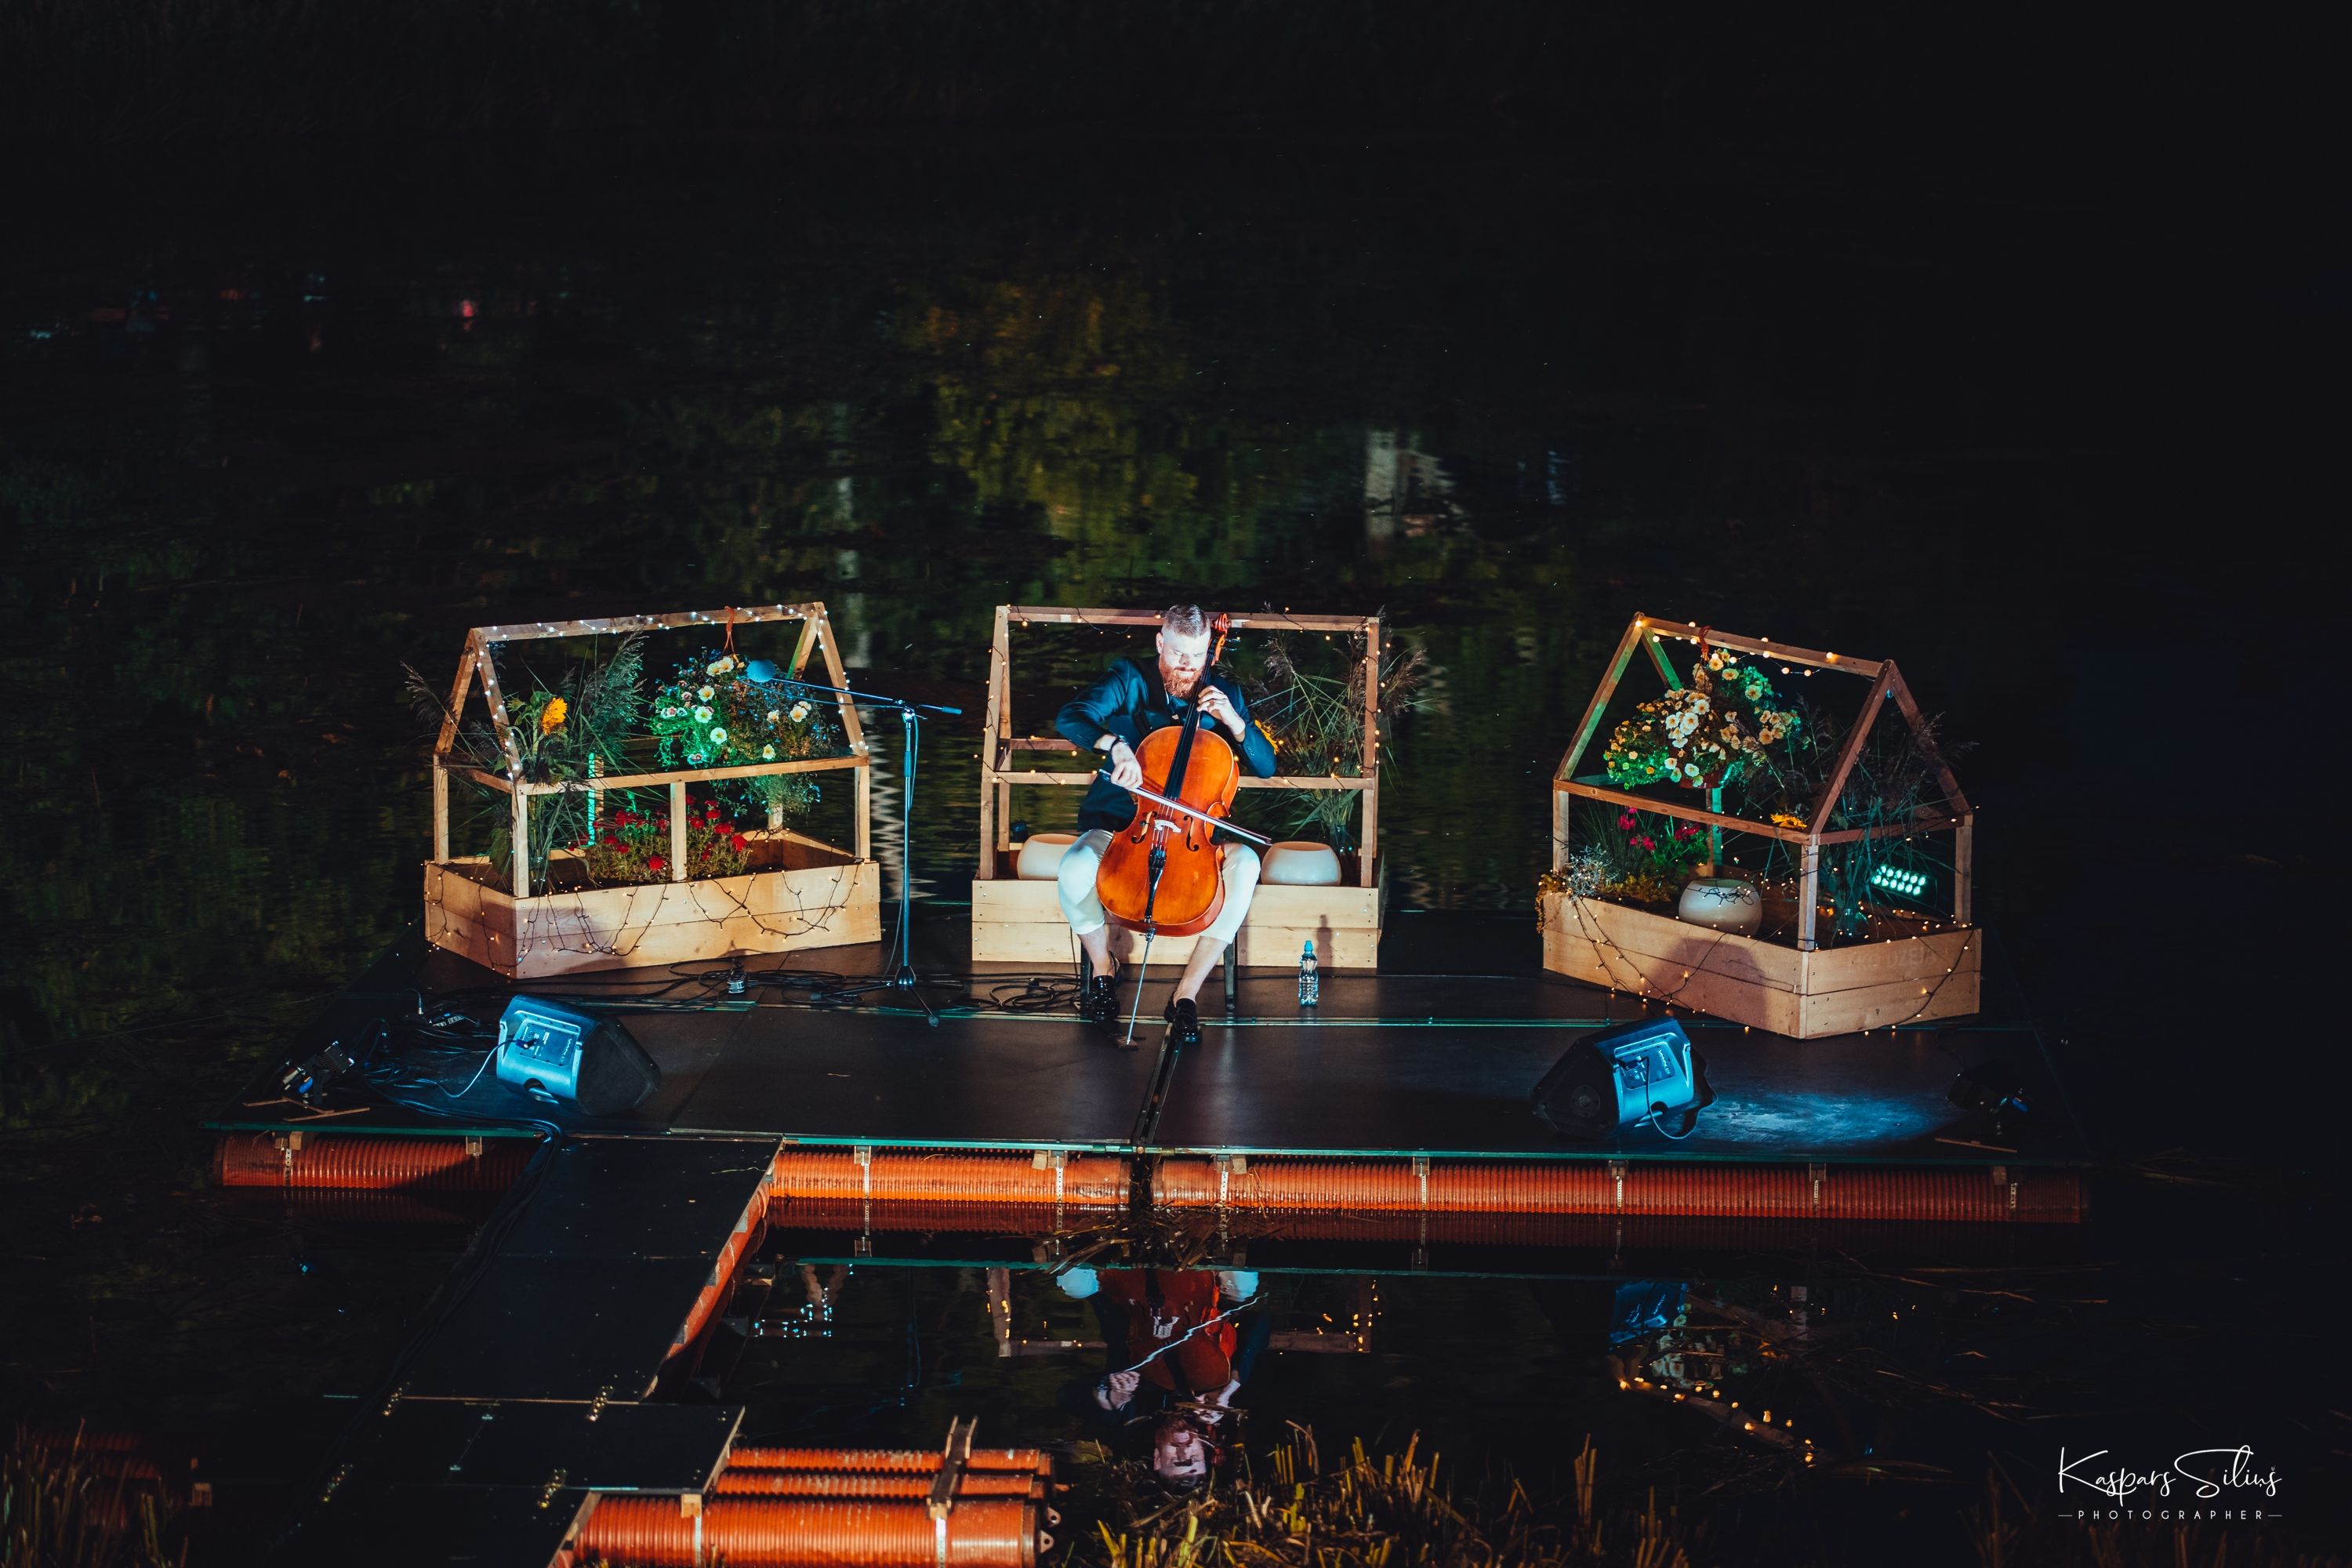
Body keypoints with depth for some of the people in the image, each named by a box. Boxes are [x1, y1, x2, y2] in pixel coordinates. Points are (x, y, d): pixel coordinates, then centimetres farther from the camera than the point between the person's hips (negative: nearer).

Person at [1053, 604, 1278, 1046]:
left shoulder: (1224, 694, 4)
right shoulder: (1129, 681, -3)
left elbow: (1266, 766, 2)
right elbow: (1071, 717, -19)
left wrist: (1234, 721, -15)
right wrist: (1115, 744, -37)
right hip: (1119, 824, -2)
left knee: (1245, 862, -31)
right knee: (1076, 867, -34)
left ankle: (1187, 994, -25)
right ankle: (1101, 967, -2)